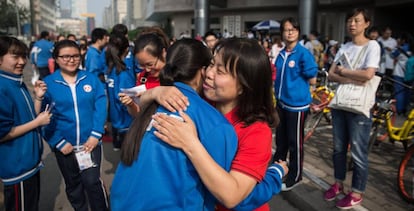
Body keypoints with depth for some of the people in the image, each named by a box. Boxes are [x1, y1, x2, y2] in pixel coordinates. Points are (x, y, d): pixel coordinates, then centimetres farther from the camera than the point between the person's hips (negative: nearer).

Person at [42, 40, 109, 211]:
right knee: (72, 184, 18)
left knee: (92, 181, -4)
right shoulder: (47, 83, -5)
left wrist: (96, 134, -12)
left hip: (90, 142, -1)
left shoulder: (91, 79, -2)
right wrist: (58, 143, -12)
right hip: (65, 145, 1)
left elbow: (100, 107, -4)